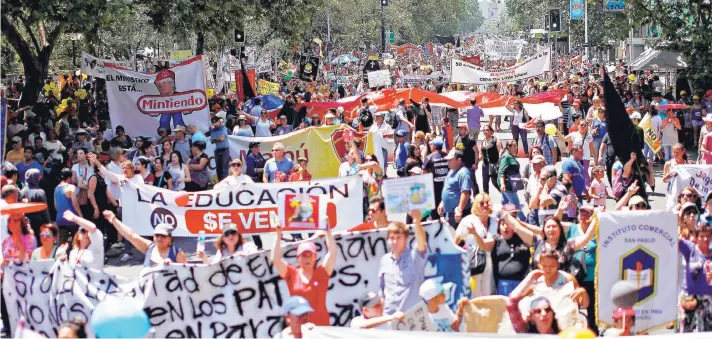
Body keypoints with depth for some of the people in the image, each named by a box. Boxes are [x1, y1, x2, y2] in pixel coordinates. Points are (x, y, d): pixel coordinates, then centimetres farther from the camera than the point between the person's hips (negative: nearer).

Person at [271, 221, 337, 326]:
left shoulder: (321, 273, 3)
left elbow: (332, 253, -5)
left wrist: (328, 231, -11)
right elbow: (276, 259, -5)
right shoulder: (292, 273, 4)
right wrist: (279, 234, -9)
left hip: (321, 324, 0)